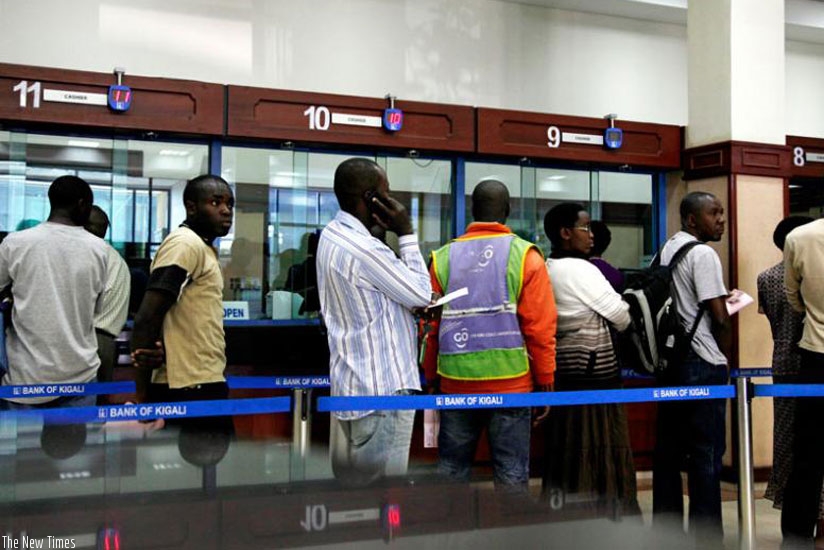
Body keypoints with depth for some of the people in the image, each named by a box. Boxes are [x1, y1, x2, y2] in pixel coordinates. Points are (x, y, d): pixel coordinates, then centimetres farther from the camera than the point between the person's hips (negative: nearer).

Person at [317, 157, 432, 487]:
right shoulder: (364, 249, -21)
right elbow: (421, 293, -10)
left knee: (348, 479, 15)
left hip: (351, 383, 10)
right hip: (381, 387, -10)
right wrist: (406, 234, -6)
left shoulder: (332, 236, 9)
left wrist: (414, 306, 2)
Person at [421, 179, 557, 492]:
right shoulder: (525, 256, -4)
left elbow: (431, 326, 1)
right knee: (511, 471, 7)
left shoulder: (444, 258, 1)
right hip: (511, 382, -2)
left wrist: (430, 376, 12)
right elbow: (540, 326, -7)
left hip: (456, 382, 2)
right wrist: (545, 382, 1)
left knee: (451, 467, 13)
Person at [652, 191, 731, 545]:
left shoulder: (666, 251, 13)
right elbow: (720, 317, -13)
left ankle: (666, 529, 18)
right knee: (706, 453, -2)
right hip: (702, 363, -8)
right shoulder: (702, 254, -11)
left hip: (670, 359, 8)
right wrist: (726, 355, 2)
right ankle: (706, 537, 3)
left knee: (669, 448, 11)